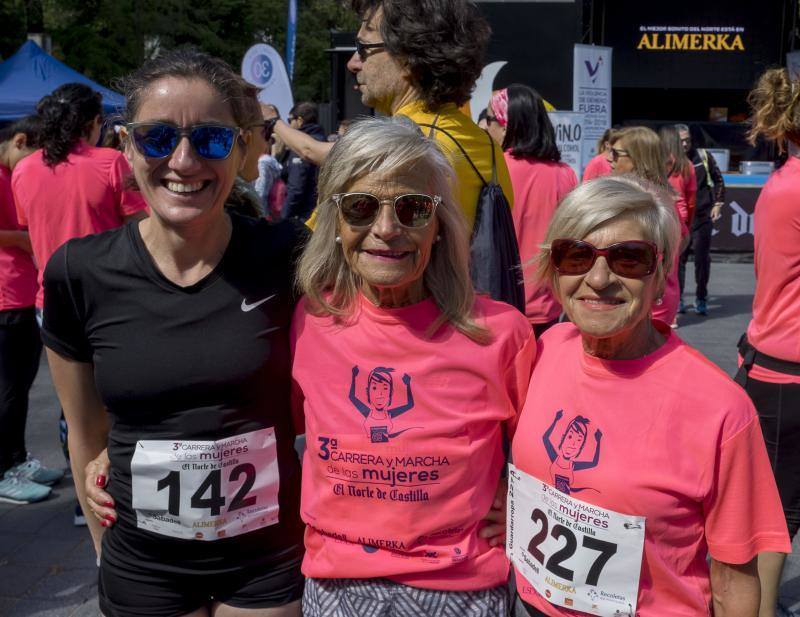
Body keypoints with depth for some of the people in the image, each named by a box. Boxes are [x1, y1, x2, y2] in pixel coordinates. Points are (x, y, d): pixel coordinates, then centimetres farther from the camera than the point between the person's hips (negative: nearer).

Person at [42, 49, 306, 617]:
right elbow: (87, 435, 3)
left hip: (272, 556, -1)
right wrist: (106, 549, 10)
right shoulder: (79, 273, -10)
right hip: (141, 568, 1)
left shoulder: (286, 257, -14)